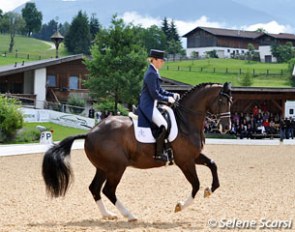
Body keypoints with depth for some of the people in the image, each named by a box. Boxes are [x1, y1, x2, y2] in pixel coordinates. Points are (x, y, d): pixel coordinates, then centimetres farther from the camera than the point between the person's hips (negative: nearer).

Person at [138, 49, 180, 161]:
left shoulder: (154, 72, 15)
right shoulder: (151, 73, -16)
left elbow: (159, 90, 21)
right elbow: (154, 94, -20)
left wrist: (172, 95, 10)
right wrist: (167, 99, -11)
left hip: (151, 105, 11)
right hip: (148, 106, -11)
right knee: (164, 126, -22)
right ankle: (158, 153, -20)